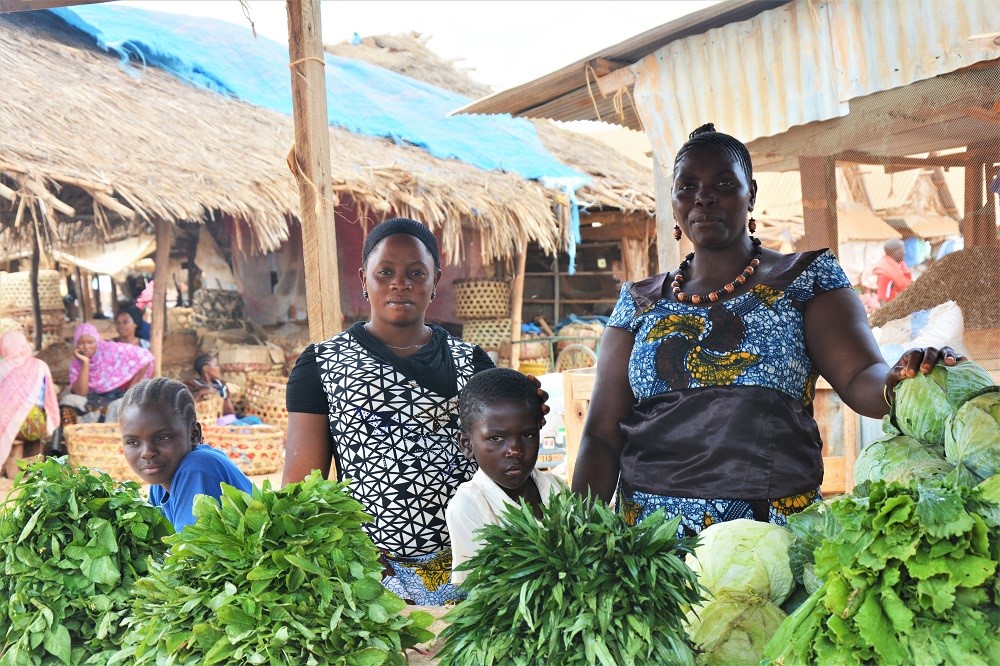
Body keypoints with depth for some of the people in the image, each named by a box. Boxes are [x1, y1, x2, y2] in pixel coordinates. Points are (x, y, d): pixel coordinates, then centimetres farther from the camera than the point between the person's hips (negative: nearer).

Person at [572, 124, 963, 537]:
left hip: (775, 530, -1)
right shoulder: (639, 302, 10)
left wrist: (898, 383, -33)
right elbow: (601, 433, 5)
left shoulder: (807, 278, 5)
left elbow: (861, 378, -10)